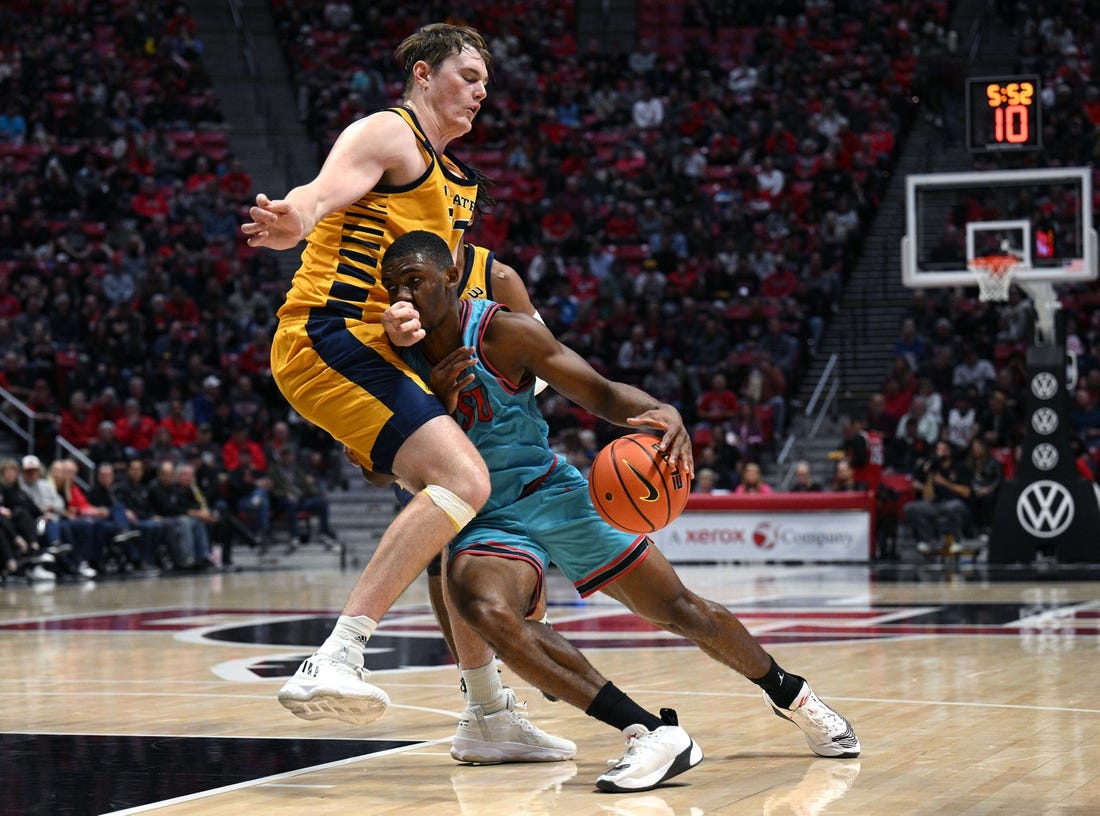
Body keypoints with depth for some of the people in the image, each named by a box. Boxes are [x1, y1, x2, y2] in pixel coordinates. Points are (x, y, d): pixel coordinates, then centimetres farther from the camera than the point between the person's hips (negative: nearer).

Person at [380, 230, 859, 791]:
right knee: (484, 609, -34)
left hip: (553, 493, 0)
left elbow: (601, 393, -10)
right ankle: (653, 734, -34)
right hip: (484, 523, 1)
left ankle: (788, 693, 35)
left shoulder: (502, 333, -12)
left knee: (680, 610, 5)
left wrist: (664, 413, -33)